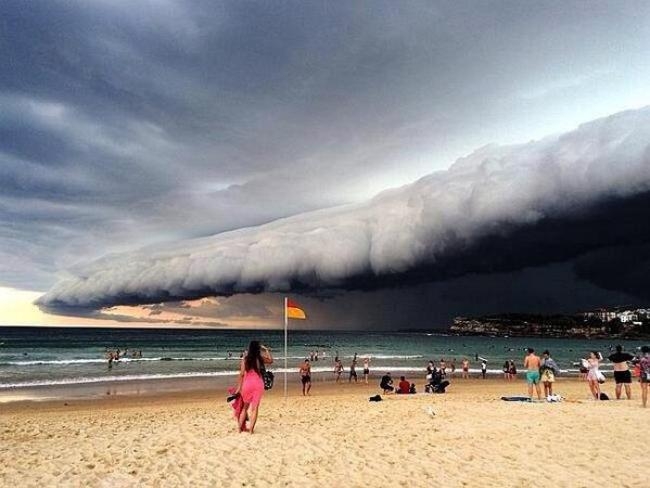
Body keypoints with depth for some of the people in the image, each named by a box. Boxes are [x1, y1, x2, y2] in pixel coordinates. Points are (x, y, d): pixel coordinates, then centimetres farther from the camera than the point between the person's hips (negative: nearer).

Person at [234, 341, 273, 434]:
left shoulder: (245, 358, -1)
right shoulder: (260, 358, -2)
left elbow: (242, 374, -2)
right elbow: (271, 360, 16)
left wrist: (239, 387, 2)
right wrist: (266, 350, 18)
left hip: (247, 383, 2)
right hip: (258, 383, -1)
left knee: (245, 407, 17)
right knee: (255, 407, 4)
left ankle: (240, 428, 19)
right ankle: (251, 429, 2)